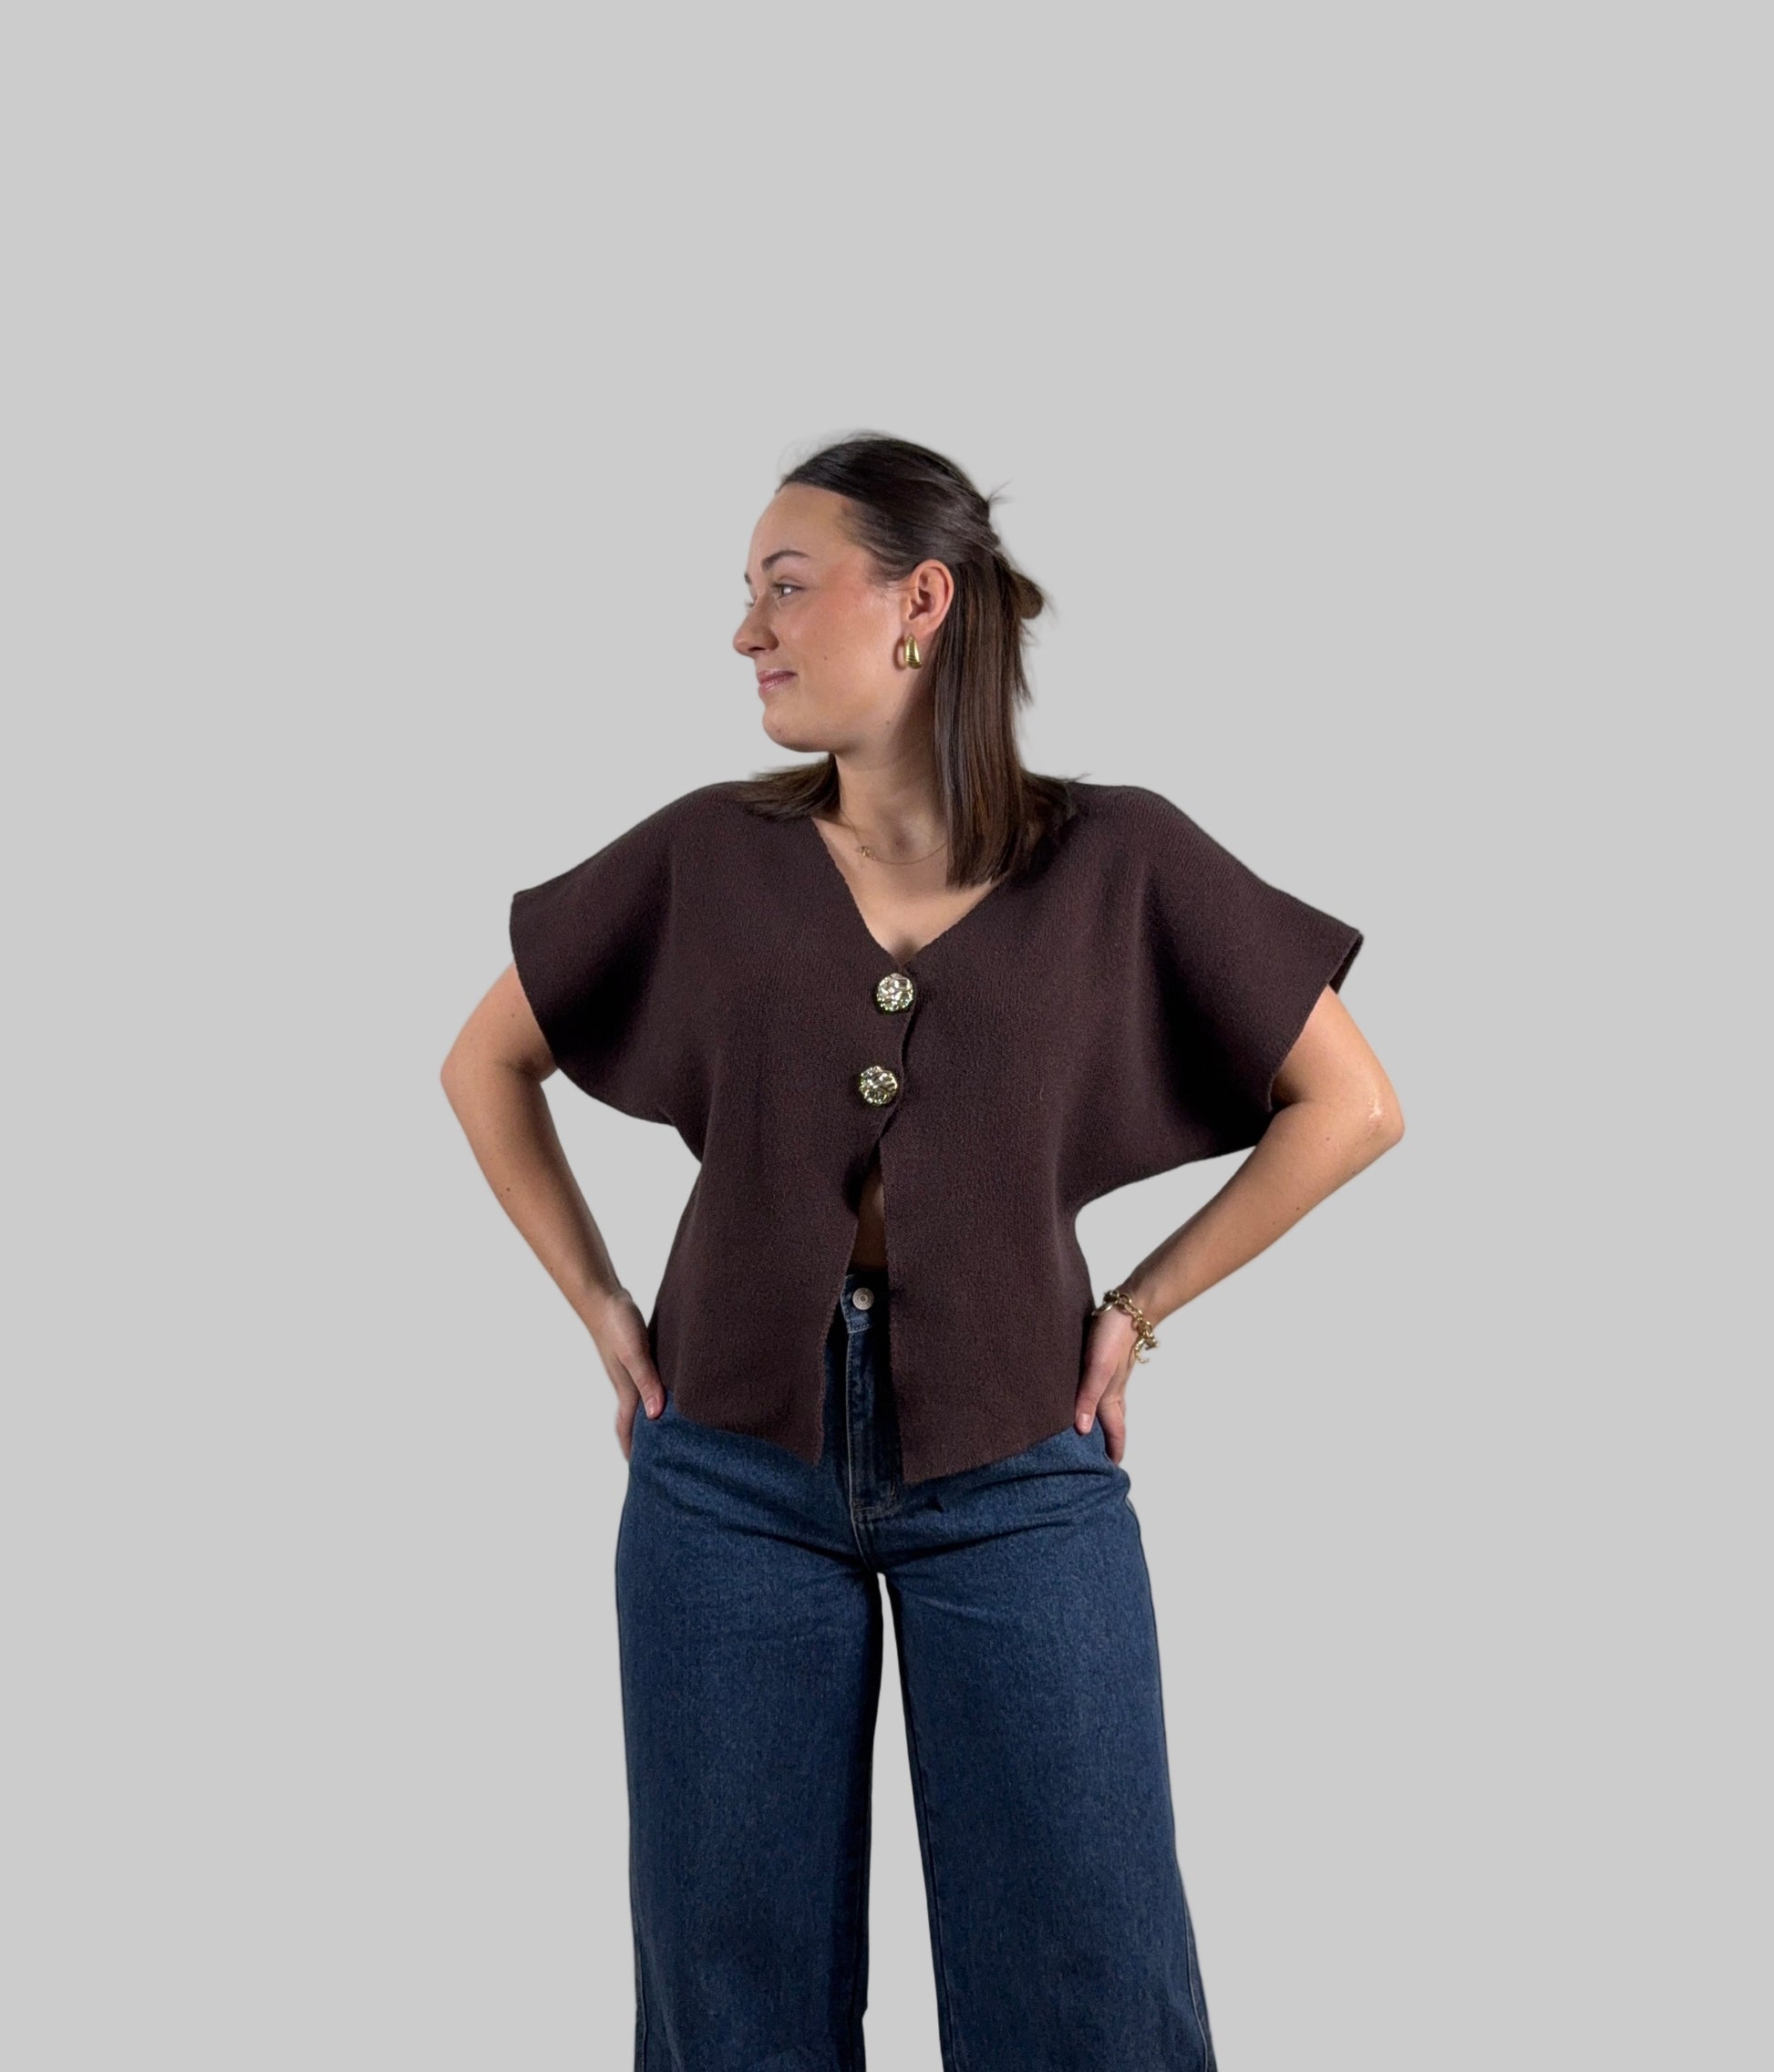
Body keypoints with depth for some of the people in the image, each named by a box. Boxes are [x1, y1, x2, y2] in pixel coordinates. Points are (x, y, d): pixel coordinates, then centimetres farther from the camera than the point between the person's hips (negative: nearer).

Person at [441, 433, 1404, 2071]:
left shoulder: (1118, 860, -4)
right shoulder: (706, 856, -1)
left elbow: (1351, 1106, 2)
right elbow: (487, 1064, 12)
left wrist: (1140, 1308, -1)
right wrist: (598, 1302, 5)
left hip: (1019, 1483, -1)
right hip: (732, 1478, 2)